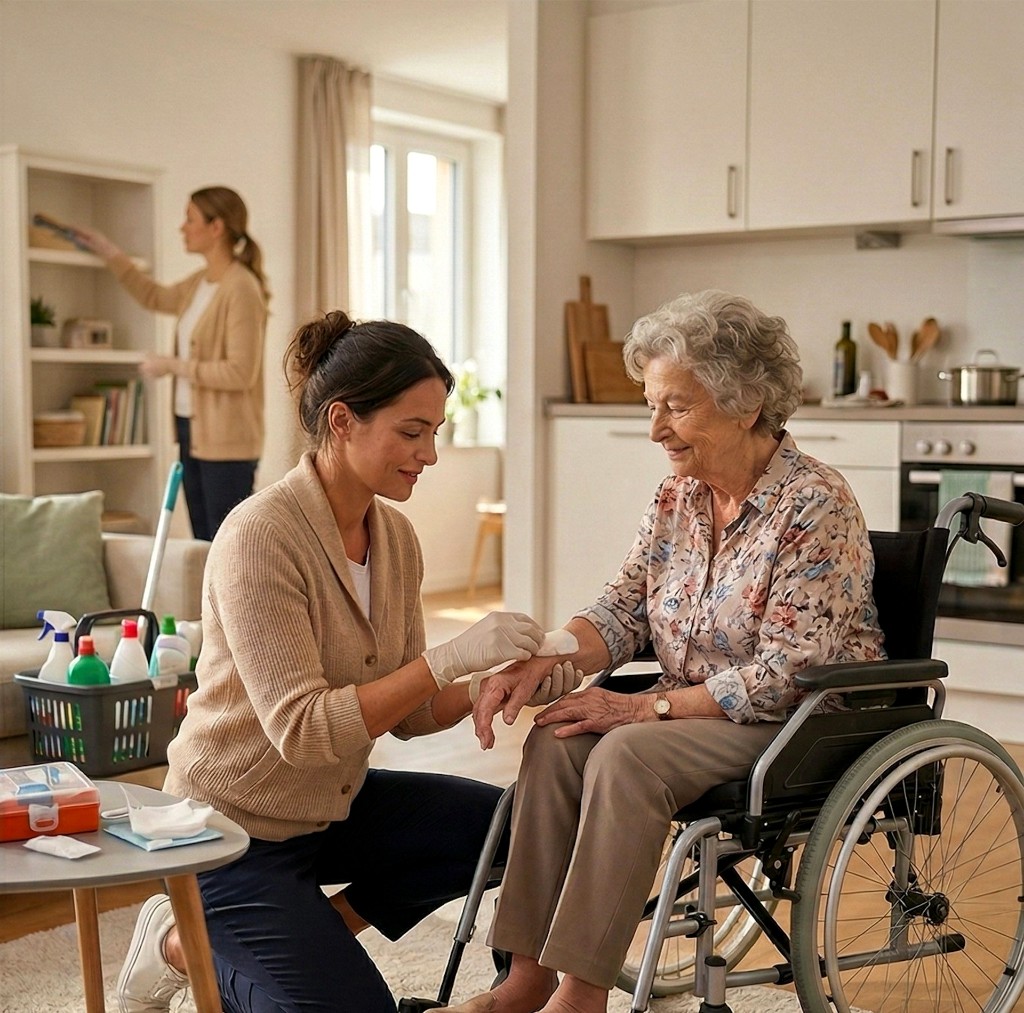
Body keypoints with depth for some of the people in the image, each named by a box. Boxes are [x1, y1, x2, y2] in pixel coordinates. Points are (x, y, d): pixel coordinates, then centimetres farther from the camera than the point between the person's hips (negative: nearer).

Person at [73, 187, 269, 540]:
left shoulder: (241, 288, -16)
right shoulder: (199, 283, 12)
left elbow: (241, 372, -21)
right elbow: (155, 297, 34)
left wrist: (174, 366, -14)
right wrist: (108, 251, 34)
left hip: (226, 439, -9)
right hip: (193, 430, 9)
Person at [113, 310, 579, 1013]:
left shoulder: (396, 536, -2)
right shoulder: (262, 533, -25)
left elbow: (406, 712, 2)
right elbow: (302, 731, -30)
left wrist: (487, 686, -16)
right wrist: (450, 658, -33)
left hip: (335, 804, 7)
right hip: (236, 825, -7)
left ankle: (319, 930, 7)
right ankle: (185, 946, 11)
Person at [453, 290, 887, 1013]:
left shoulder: (816, 507, -18)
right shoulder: (679, 494, 5)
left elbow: (787, 675, -21)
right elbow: (622, 612, 5)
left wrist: (647, 709, -22)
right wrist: (538, 660, -15)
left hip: (805, 723, -7)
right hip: (697, 708, 7)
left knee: (627, 754, -30)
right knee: (556, 740, -18)